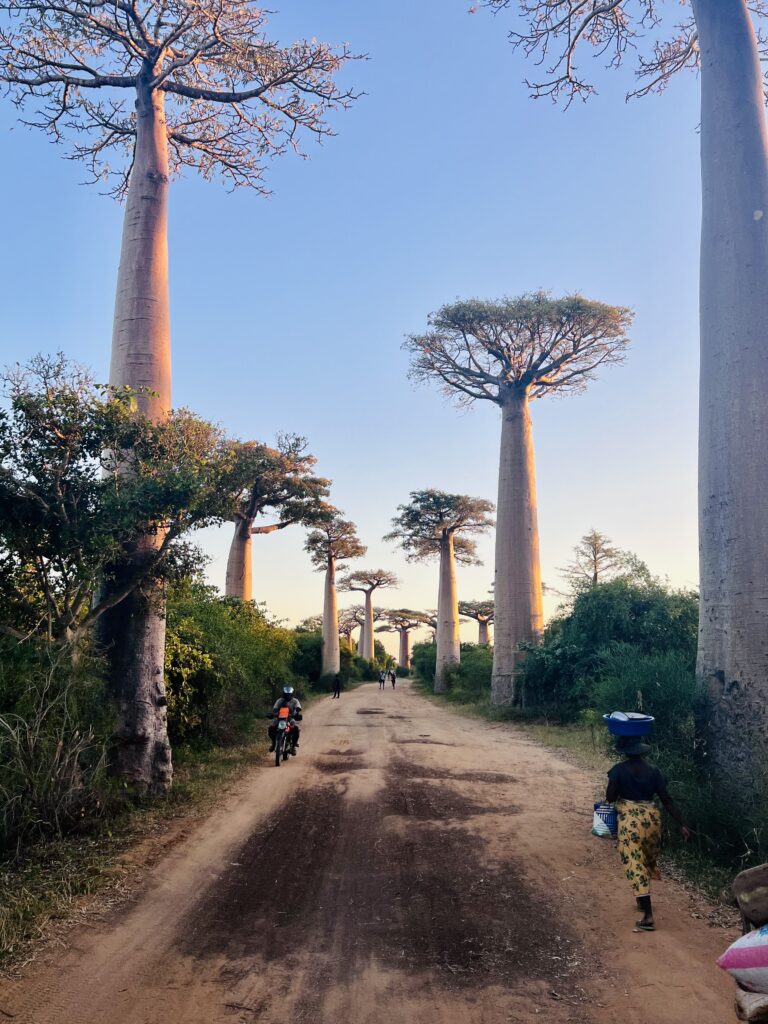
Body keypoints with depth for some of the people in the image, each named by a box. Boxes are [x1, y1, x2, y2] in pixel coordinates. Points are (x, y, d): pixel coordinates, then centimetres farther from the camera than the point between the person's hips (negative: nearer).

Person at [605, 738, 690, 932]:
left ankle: (648, 917, -9)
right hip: (652, 818, 5)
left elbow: (610, 797, -7)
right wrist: (682, 823, 4)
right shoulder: (653, 770, 2)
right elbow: (667, 800, 0)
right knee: (648, 862, 24)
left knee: (635, 866, -4)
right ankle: (643, 902, 41)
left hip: (630, 821, -5)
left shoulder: (619, 770, -7)